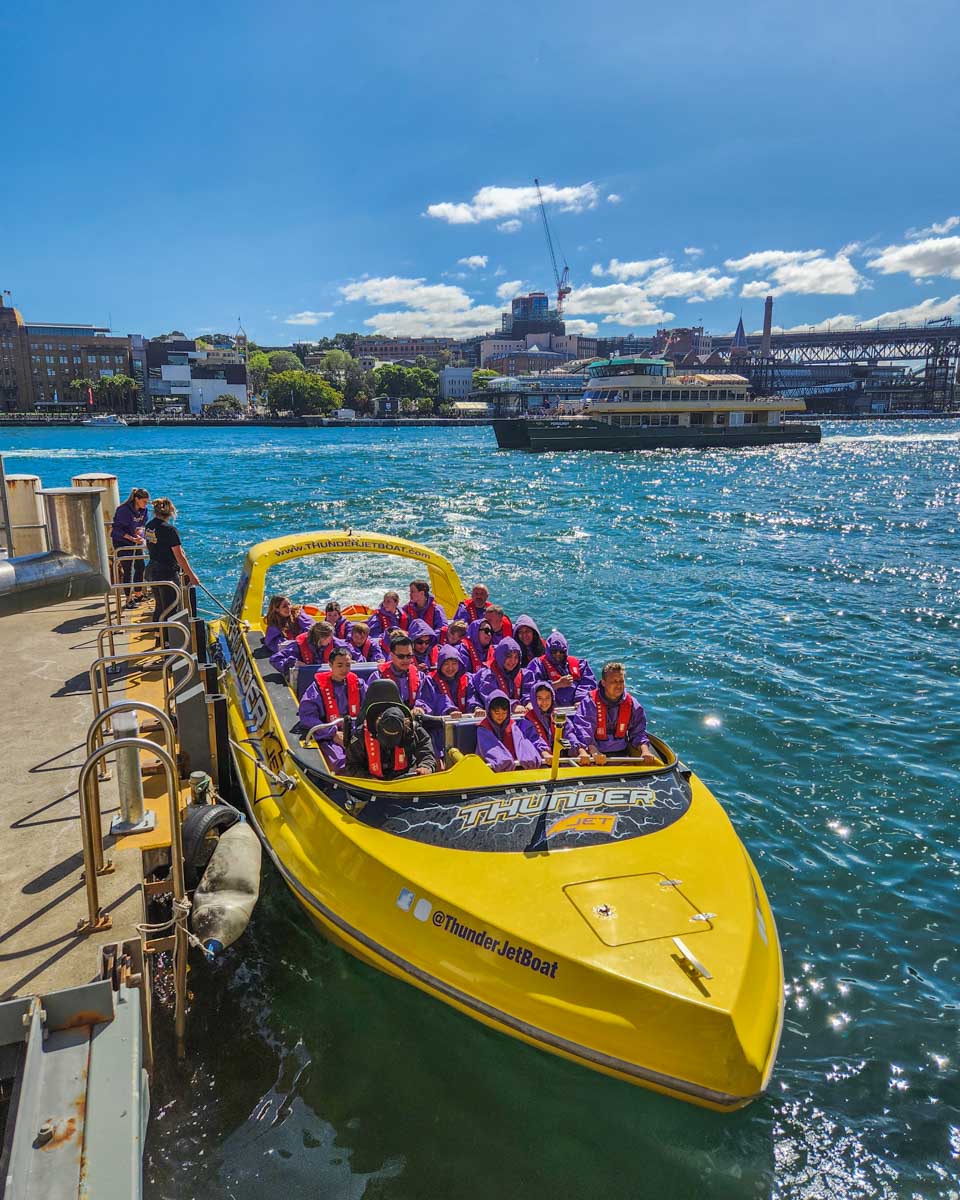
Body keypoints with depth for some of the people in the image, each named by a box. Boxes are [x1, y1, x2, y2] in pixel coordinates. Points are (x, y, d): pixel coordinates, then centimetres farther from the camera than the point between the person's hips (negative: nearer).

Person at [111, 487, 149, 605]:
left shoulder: (143, 510, -2)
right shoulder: (124, 510, -23)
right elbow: (117, 529, -21)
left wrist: (140, 530, -12)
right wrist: (131, 538, -29)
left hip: (135, 541, 7)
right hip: (121, 542, -7)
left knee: (140, 566, 9)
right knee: (127, 570, -6)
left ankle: (138, 594, 26)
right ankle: (128, 599, 1)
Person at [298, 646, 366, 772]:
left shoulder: (357, 683, 14)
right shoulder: (319, 686, 3)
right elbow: (307, 716, -6)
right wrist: (333, 733, -12)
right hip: (328, 737, -3)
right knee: (341, 761, -33)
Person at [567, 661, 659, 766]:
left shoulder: (632, 704, 4)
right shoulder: (590, 702, -10)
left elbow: (638, 732, 8)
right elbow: (584, 731, -18)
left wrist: (645, 751, -11)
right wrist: (594, 752, -34)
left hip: (622, 753, 3)